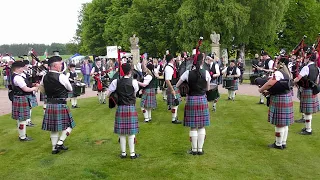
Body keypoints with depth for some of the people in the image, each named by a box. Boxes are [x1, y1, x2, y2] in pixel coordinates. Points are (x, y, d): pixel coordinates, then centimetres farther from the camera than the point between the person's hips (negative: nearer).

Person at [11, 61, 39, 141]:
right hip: (21, 99, -11)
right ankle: (22, 137, 8)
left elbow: (25, 86, 15)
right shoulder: (18, 78, -21)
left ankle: (22, 134, 30)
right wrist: (35, 88, -6)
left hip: (18, 99, 11)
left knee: (20, 118, 18)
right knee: (22, 119, -1)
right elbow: (25, 89, -20)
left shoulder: (15, 76, 12)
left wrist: (33, 86, 3)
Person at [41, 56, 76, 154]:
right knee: (69, 125, 9)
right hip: (61, 105, -6)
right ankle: (60, 142, -1)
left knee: (53, 127, 15)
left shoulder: (44, 77, 5)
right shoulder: (61, 76, -15)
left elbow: (43, 90, 19)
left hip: (49, 105, 7)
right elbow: (70, 89, -1)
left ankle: (54, 147, 21)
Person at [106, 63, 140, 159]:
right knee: (131, 132, 6)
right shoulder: (134, 82, -8)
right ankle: (132, 153, 13)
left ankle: (123, 153, 20)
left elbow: (107, 94, -1)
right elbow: (135, 94, 5)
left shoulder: (116, 82, -5)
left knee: (122, 132, 10)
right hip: (131, 108, -2)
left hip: (120, 108, 2)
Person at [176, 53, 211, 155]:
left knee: (193, 127, 7)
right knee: (201, 126, 10)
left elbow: (177, 85, 0)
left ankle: (194, 149, 15)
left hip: (191, 100, -1)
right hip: (202, 100, 1)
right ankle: (200, 149, 17)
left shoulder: (188, 73, -8)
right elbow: (207, 88, 6)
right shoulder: (206, 73, -5)